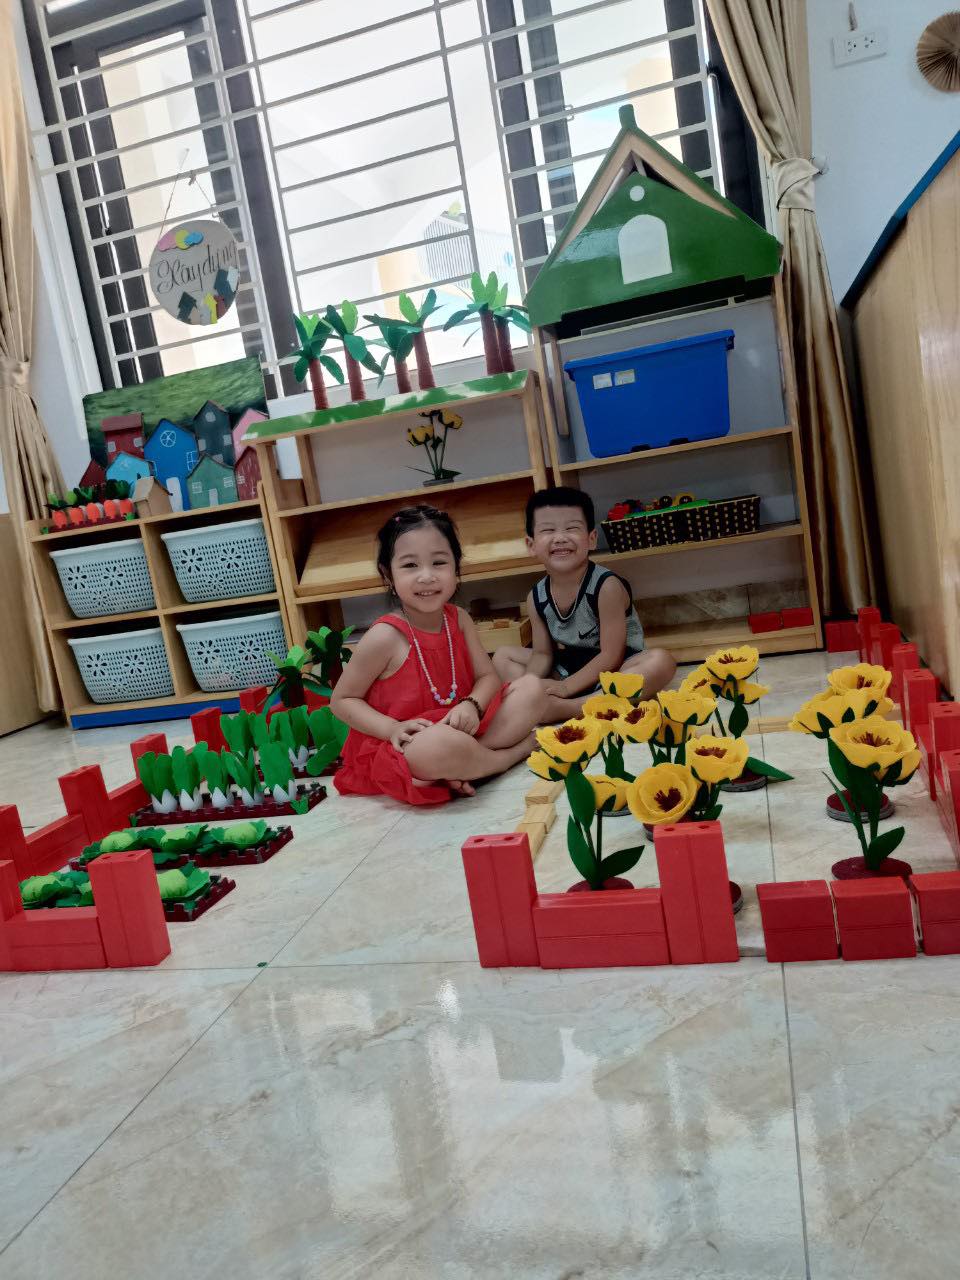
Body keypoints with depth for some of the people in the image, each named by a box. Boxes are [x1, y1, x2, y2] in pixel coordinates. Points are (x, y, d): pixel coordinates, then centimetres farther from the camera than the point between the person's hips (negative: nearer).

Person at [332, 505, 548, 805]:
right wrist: (393, 728, -23)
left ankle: (459, 771, -18)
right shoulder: (385, 637, -16)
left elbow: (487, 676, 3)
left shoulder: (459, 619, 1)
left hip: (459, 727, 7)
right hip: (403, 748, -7)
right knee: (441, 746, -41)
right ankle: (520, 750, -8)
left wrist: (472, 706, -20)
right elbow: (341, 700, -9)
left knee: (532, 688, -3)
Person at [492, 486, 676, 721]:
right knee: (502, 656, 3)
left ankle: (567, 709, -35)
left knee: (661, 661, -34)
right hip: (567, 671, 5)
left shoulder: (606, 586, -20)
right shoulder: (537, 598, -5)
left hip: (617, 671, -5)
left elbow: (611, 655, -21)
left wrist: (566, 687, -23)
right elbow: (542, 653, 0)